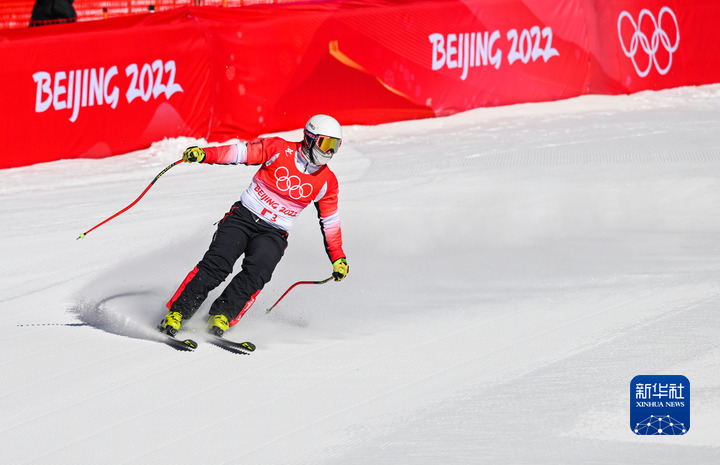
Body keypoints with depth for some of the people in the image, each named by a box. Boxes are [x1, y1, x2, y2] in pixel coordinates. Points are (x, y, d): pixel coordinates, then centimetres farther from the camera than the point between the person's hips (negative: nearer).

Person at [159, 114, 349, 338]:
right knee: (216, 265, -20)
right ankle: (176, 313, -16)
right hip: (244, 217, -2)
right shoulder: (279, 149, -4)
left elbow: (330, 222, 15)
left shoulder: (327, 182, 4)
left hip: (274, 234, 2)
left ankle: (221, 316, -26)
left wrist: (338, 258, 15)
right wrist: (204, 154, -22)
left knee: (256, 273, -28)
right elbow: (239, 152, -8)